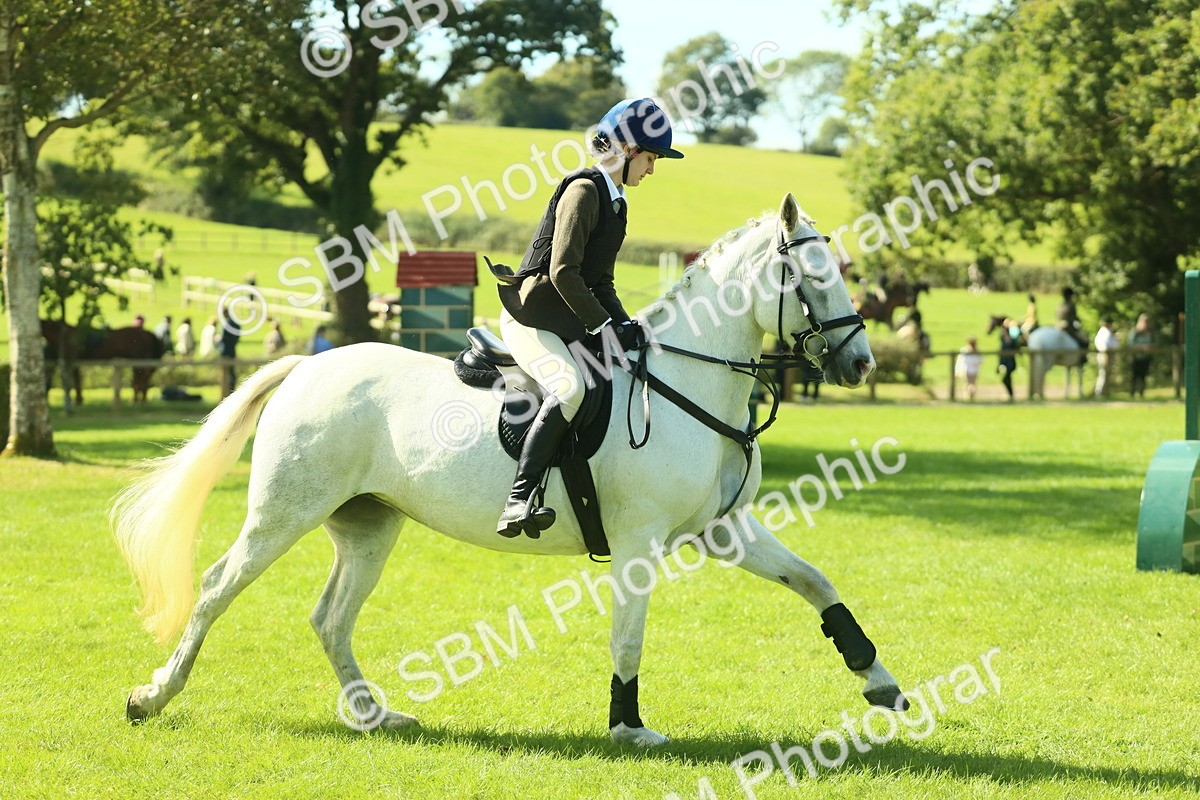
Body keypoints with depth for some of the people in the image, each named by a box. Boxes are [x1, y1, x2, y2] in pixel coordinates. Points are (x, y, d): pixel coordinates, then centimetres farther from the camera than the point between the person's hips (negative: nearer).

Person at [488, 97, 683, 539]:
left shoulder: (615, 201, 17)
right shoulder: (584, 190, -13)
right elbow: (563, 271, -20)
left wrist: (626, 327, 6)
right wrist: (603, 325, -19)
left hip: (569, 320, 10)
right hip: (531, 315, -10)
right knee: (570, 387, -34)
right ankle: (518, 502, -41)